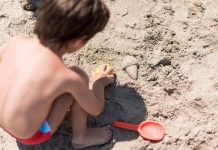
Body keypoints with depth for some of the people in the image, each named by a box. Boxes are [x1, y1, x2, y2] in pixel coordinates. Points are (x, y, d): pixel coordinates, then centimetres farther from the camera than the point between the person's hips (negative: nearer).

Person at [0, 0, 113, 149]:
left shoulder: (17, 41, -15)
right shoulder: (69, 78, -27)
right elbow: (96, 109, -7)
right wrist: (99, 81, 13)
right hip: (31, 136, -5)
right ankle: (81, 136, 8)